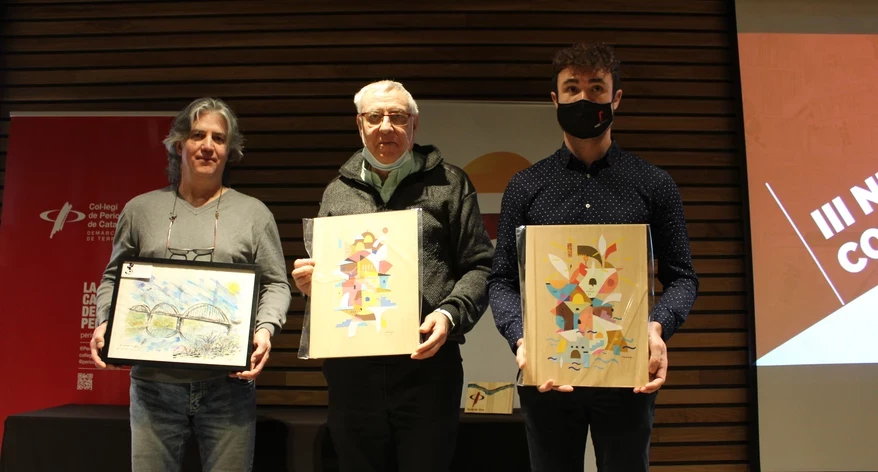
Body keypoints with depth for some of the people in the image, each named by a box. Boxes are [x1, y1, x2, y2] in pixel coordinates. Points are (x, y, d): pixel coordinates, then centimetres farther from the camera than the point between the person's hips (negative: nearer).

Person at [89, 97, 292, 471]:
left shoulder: (254, 213, 6)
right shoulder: (140, 209, 11)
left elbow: (275, 285, 6)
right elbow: (114, 278, 16)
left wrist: (265, 329, -11)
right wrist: (105, 323, -1)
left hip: (229, 383, -1)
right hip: (154, 383, 2)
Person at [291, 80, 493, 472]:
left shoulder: (448, 183, 5)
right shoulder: (337, 192, 15)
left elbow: (479, 266, 2)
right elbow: (322, 273, 23)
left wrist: (450, 314, -14)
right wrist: (307, 282, 0)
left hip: (427, 361, -3)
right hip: (350, 369, 3)